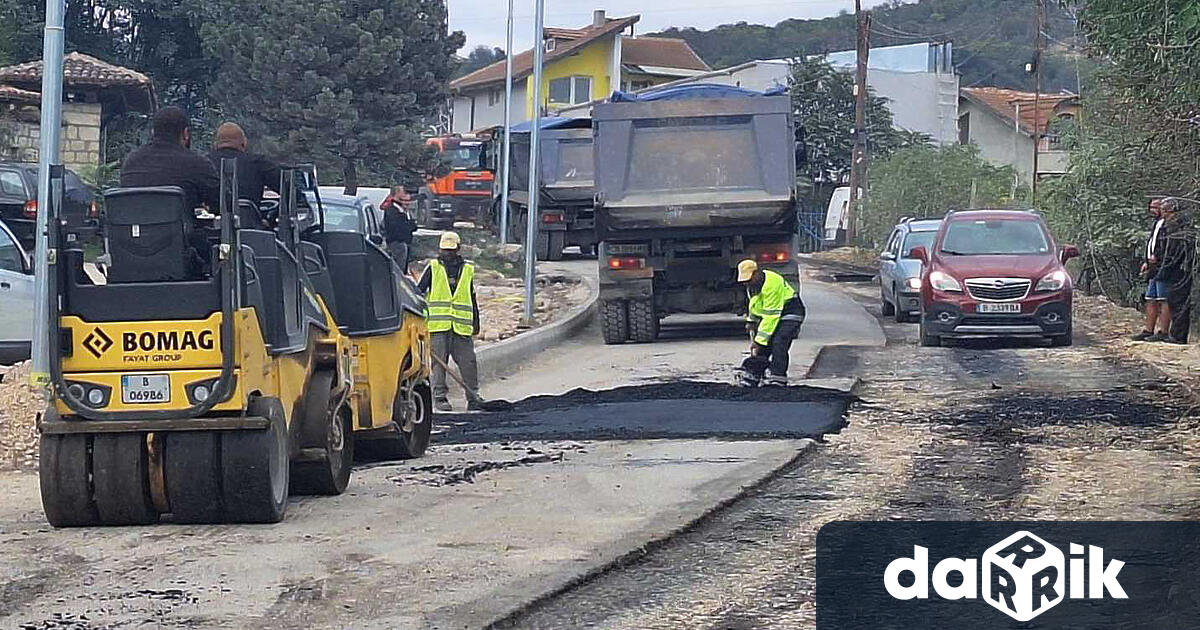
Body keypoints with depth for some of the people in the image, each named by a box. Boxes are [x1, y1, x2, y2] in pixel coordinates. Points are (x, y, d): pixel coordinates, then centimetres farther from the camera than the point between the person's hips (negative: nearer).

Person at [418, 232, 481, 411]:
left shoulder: (467, 271, 14)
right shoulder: (433, 268, 6)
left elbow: (473, 300, 20)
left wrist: (476, 323, 18)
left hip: (462, 327, 2)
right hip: (438, 327, -2)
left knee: (468, 362, -1)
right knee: (439, 362, -1)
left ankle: (473, 398, 6)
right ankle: (440, 397, 6)